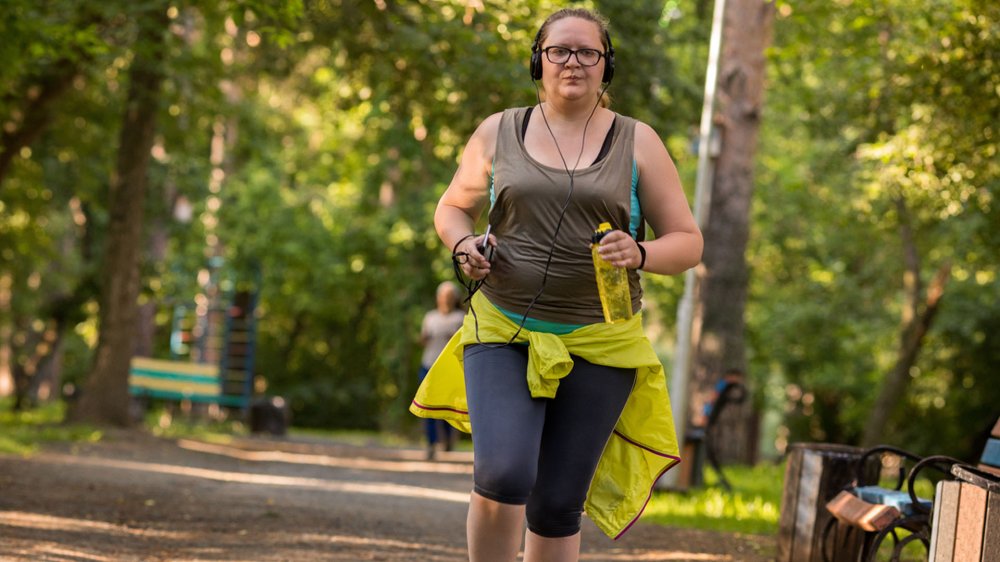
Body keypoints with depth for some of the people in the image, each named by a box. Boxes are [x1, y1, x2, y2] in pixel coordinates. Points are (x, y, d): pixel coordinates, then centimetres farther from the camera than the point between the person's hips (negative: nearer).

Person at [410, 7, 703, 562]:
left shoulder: (637, 143, 3)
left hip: (598, 344, 0)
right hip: (503, 330, 0)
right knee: (503, 475, -20)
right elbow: (451, 208, 21)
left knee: (557, 504, 2)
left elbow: (688, 242, 4)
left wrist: (639, 254, -17)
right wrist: (464, 246, -2)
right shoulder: (497, 133, 7)